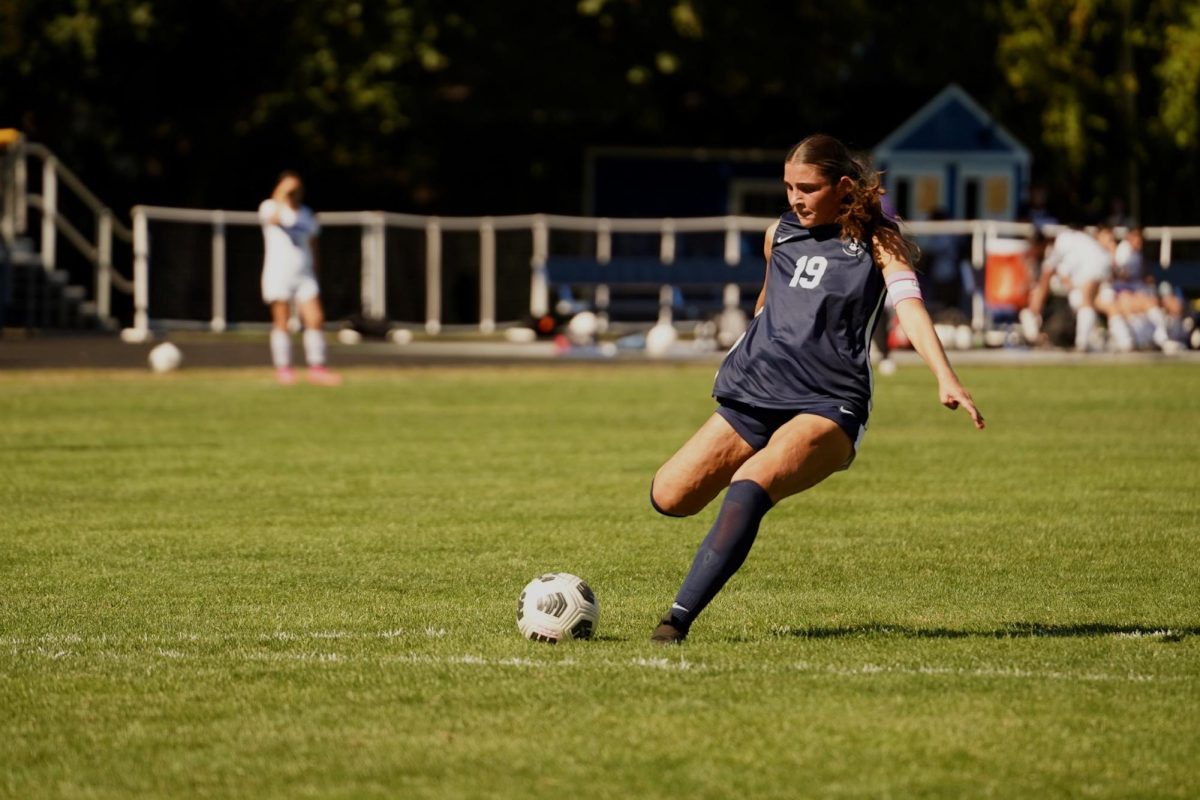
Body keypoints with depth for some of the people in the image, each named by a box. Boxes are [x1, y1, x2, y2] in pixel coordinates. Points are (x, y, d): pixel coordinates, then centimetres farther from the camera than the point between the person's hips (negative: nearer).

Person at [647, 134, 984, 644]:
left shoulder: (877, 242, 0)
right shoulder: (779, 235, 15)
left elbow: (909, 305, -16)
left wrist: (945, 379, -31)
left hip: (828, 406, -6)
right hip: (752, 395, 6)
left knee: (749, 487, -32)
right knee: (669, 497, -8)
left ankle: (679, 618, -35)